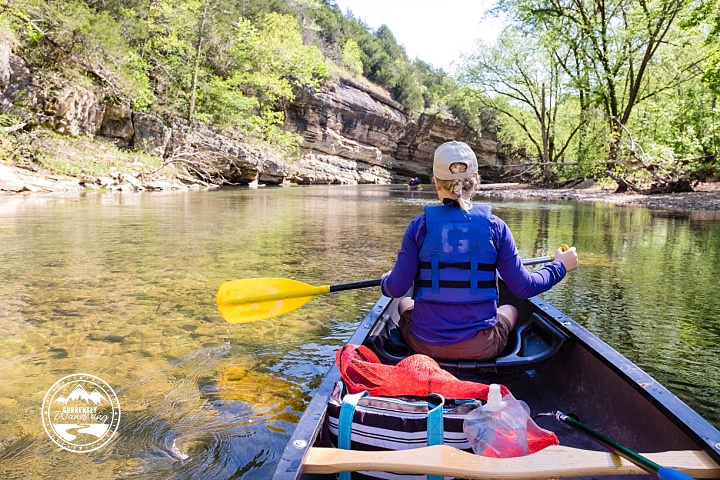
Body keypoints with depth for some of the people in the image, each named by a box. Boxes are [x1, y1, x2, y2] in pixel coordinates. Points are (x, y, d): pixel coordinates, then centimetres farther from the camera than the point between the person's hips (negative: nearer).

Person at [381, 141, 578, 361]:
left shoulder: (419, 226, -11)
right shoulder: (495, 226, -9)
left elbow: (396, 289, -10)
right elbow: (524, 288, -5)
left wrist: (386, 280, 14)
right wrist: (560, 266, 12)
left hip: (425, 346, 0)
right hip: (481, 349, 1)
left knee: (405, 303, 34)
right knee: (510, 309, 34)